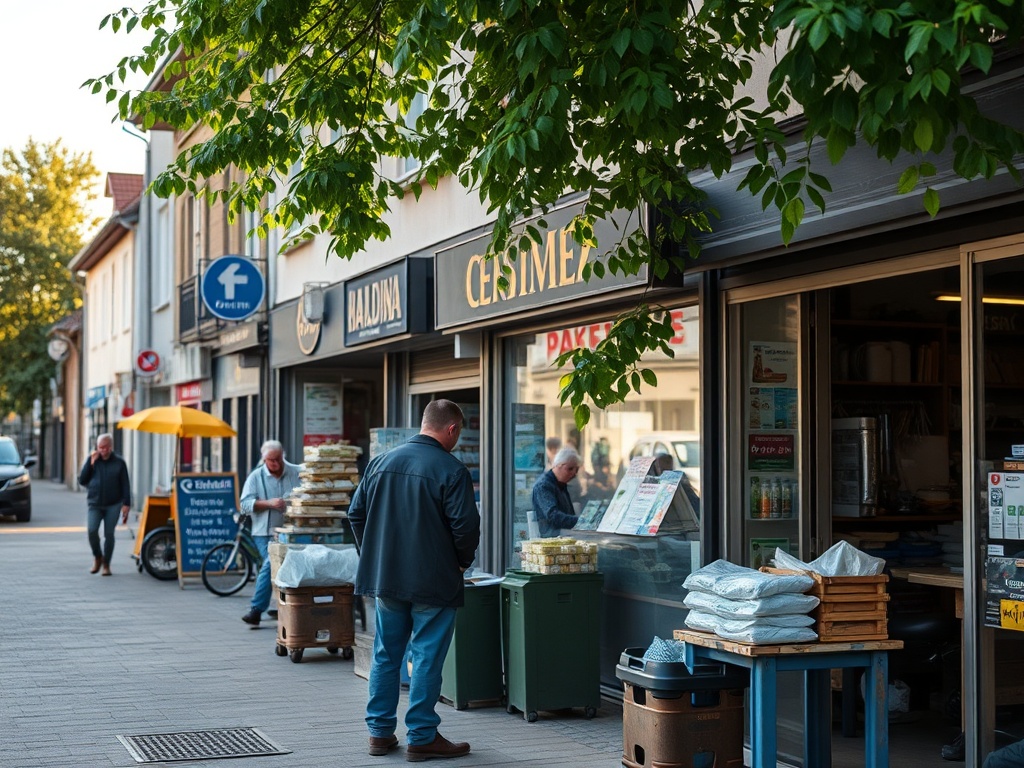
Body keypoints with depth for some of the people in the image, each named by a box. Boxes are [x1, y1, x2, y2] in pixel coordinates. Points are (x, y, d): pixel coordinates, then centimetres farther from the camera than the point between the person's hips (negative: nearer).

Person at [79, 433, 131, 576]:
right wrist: (90, 463, -8)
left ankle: (106, 564, 13)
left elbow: (125, 485, 3)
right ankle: (97, 557, 8)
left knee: (109, 534, 1)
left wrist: (126, 504, -6)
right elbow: (82, 480, 2)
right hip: (95, 504, 1)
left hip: (113, 505, -1)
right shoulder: (92, 460, 7)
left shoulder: (119, 462, 2)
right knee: (92, 530, -16)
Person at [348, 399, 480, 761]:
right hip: (433, 582, -5)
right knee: (427, 659, 2)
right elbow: (465, 526, -16)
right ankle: (422, 737, 6)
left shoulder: (382, 462, 5)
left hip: (384, 578, 6)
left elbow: (356, 513, 10)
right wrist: (463, 562, 3)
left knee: (385, 655, 14)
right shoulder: (451, 470, -13)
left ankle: (380, 732, 20)